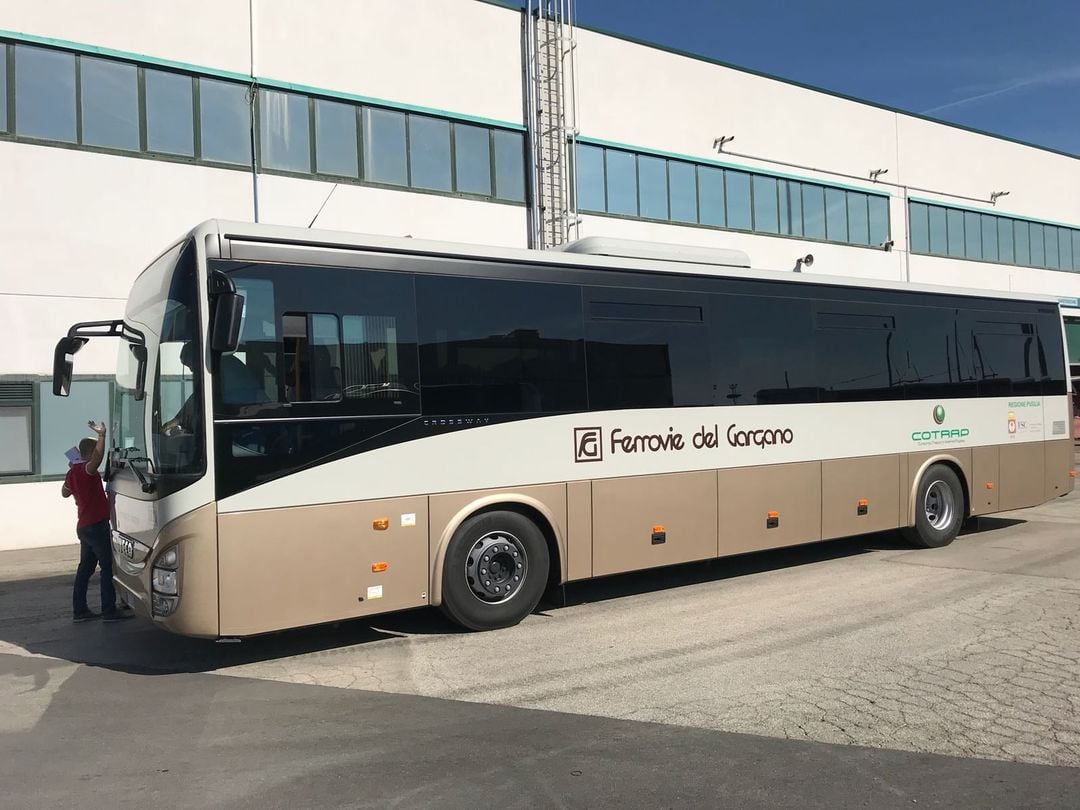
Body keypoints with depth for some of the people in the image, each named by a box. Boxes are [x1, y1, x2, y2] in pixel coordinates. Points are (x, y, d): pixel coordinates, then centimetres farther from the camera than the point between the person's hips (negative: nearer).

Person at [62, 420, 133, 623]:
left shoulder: (73, 471, 11)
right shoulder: (86, 469, -15)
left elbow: (65, 492, 29)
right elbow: (97, 459, -39)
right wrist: (102, 435, -46)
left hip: (84, 526, 9)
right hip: (97, 525, -9)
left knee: (85, 567, 14)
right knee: (108, 567, -3)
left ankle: (80, 610, 17)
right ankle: (109, 610, -1)